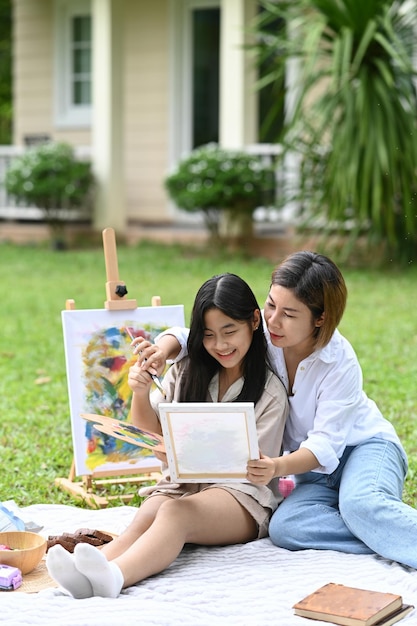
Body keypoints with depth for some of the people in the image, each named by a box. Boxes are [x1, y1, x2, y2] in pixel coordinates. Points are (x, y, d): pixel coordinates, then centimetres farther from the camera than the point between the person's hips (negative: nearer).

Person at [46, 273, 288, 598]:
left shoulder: (270, 392, -2)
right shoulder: (187, 372, 12)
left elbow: (258, 471, -7)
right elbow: (152, 432, 12)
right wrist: (141, 394, -11)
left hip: (240, 497, -4)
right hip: (180, 485, 4)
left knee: (175, 512, -36)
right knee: (144, 519, -30)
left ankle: (113, 576, -65)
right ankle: (84, 574, -61)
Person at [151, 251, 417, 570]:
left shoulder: (340, 363, -22)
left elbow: (326, 443, -26)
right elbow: (186, 337, -3)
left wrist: (278, 467, -46)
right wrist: (159, 353, -27)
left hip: (365, 446, -4)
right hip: (314, 465, 4)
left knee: (361, 504, -40)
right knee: (285, 528, -29)